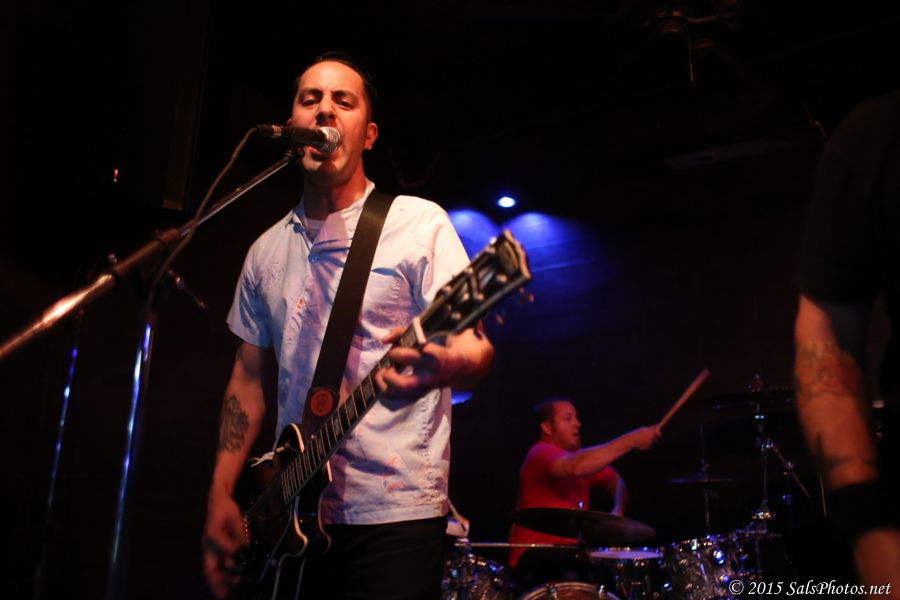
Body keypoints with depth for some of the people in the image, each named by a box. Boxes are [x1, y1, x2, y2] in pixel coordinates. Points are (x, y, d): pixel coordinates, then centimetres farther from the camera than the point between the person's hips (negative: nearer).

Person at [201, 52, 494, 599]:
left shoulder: (418, 222, -7)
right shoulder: (267, 250, 9)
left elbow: (476, 346, -12)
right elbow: (250, 377, 13)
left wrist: (447, 366, -35)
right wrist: (222, 494, 6)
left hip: (394, 513, -5)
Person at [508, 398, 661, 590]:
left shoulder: (580, 455, 11)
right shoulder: (541, 453, -16)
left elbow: (616, 481, 15)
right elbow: (577, 467, -36)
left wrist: (618, 510, -8)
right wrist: (631, 440, -35)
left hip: (573, 549, 8)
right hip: (534, 554, -8)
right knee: (571, 576, -34)